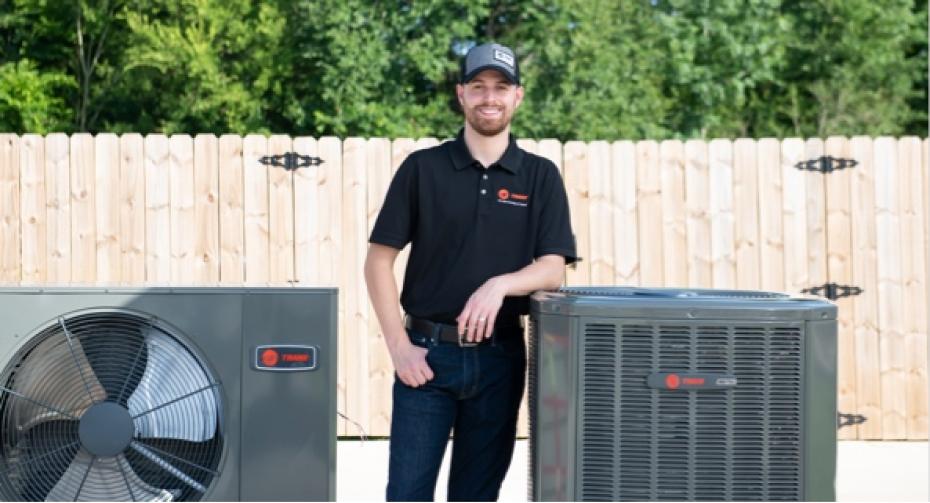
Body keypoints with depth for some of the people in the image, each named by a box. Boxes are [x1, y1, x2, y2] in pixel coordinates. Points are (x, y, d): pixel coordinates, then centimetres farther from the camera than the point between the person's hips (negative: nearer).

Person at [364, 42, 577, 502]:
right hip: (428, 352, -1)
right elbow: (379, 259, 0)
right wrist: (399, 345, -9)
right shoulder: (422, 168, 1)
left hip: (499, 357, 1)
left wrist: (500, 285, -23)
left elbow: (552, 268, -2)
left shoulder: (540, 177, 4)